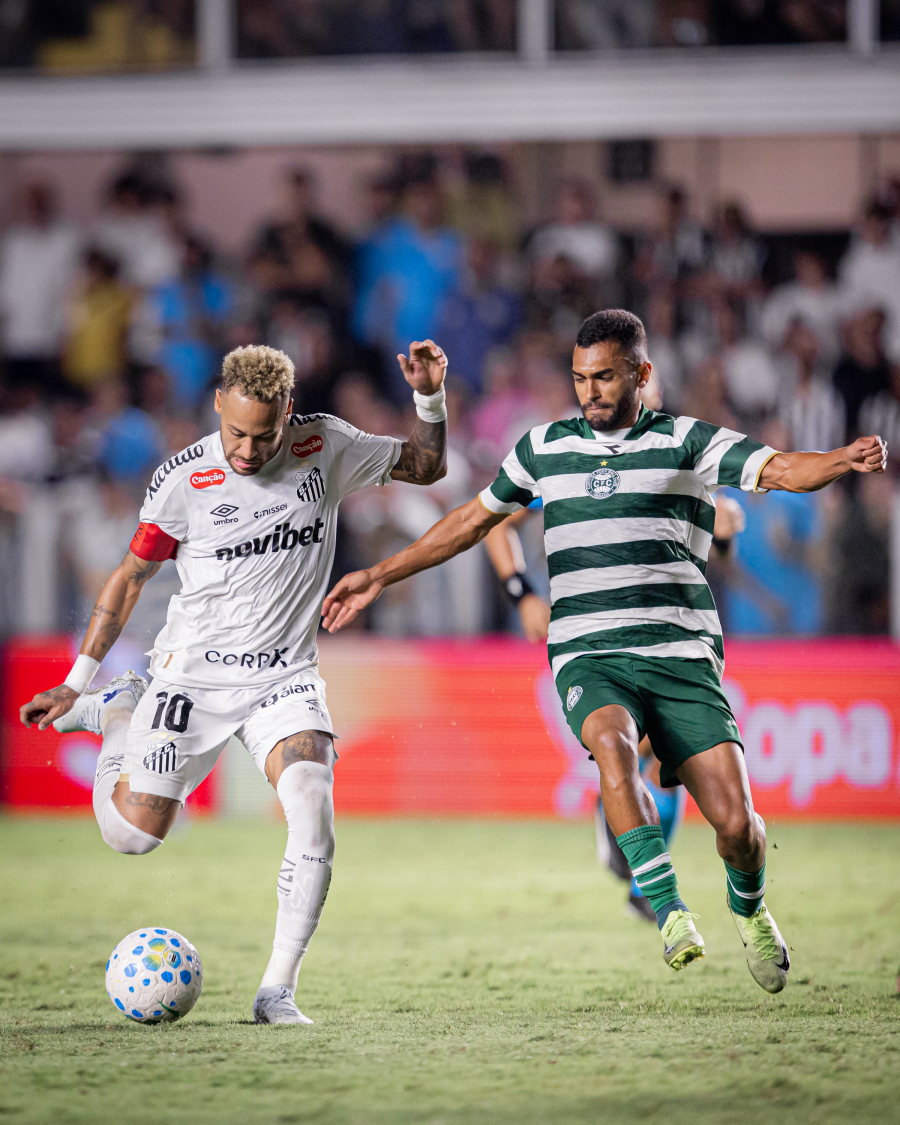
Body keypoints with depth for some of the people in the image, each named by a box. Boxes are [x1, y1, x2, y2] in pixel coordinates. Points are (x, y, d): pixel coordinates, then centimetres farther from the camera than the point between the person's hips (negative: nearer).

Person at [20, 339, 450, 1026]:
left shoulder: (325, 446, -5)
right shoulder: (182, 480, -11)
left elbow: (426, 467, 10)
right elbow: (132, 576, 1)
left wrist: (430, 397, -10)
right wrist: (76, 682, 2)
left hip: (285, 679, 1)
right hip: (194, 674, -1)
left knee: (314, 813, -23)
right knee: (132, 835, -1)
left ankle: (278, 990, -15)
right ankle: (117, 716, 30)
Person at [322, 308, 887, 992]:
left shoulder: (686, 442, 5)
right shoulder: (546, 448, 14)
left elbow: (779, 470, -9)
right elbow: (474, 519, 25)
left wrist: (845, 460, -30)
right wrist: (382, 576, 25)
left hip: (682, 654, -1)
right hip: (589, 655, 1)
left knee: (736, 822, -10)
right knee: (612, 742, -35)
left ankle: (749, 911, 25)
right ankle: (669, 913, -36)